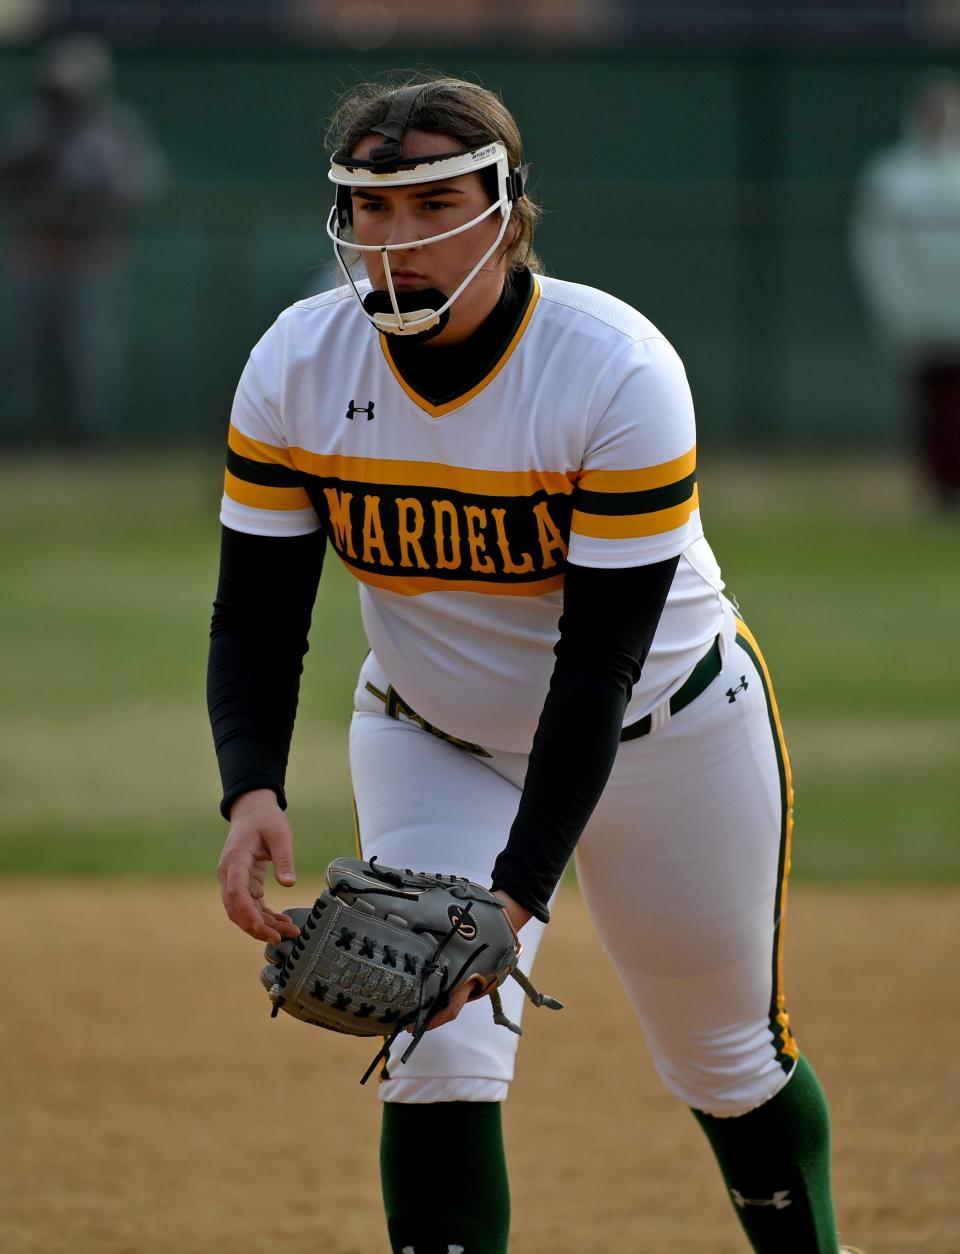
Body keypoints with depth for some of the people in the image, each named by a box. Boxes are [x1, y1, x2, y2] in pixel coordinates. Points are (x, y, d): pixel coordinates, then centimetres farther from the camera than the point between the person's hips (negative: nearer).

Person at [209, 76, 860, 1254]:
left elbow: (600, 663, -30)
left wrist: (517, 892, -39)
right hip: (430, 744, 2)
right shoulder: (296, 366, -19)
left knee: (729, 1058, 13)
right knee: (438, 1059, -17)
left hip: (664, 729, -2)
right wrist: (251, 791, -35)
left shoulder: (621, 372, -29)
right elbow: (255, 616, -14)